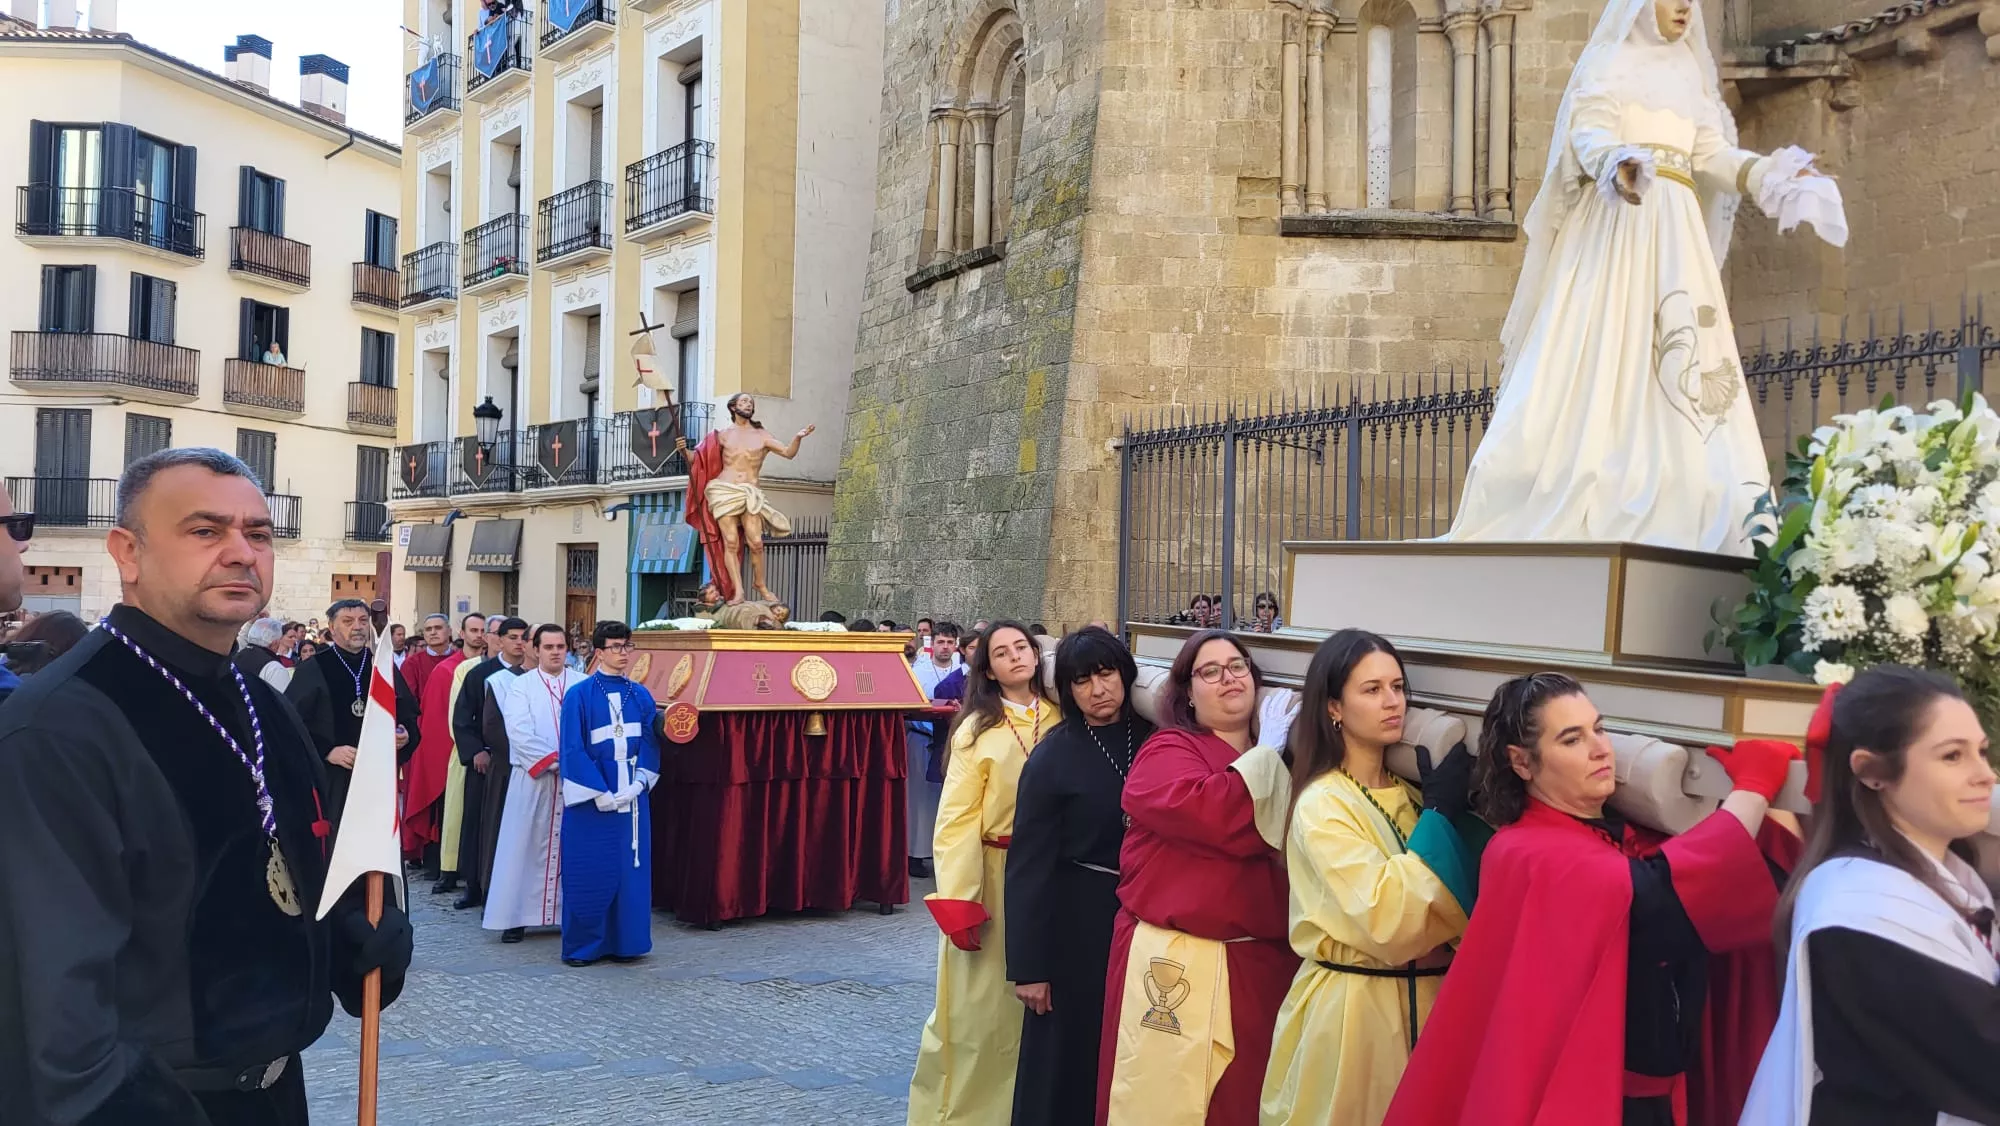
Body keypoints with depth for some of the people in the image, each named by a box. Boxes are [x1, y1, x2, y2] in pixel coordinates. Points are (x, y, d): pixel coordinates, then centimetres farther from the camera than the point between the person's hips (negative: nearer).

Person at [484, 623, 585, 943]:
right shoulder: (522, 686, 4)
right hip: (533, 778, -1)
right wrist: (551, 760, -15)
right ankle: (515, 916, 6)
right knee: (525, 845, 0)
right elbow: (519, 731, -7)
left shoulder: (583, 685, 7)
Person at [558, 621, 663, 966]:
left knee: (631, 870, 6)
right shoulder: (580, 695, -6)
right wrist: (600, 794, -13)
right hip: (589, 801, -4)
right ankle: (581, 946, 13)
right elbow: (573, 749, -9)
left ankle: (623, 942, 16)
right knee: (588, 873, 2)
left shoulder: (641, 696, 7)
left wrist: (638, 784, -8)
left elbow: (651, 744, 6)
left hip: (632, 798, 4)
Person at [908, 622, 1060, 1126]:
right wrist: (957, 901, -17)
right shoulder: (977, 729, -6)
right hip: (992, 877, -3)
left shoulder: (1061, 720, 2)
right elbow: (957, 819, -11)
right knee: (982, 1006, 3)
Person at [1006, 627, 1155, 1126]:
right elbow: (1028, 865, -10)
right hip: (1077, 920, -3)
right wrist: (1028, 965, -12)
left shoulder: (1153, 740, 0)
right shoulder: (1052, 757, -10)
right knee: (1070, 1056, 7)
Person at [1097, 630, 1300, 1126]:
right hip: (1179, 966, -5)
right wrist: (1266, 754, -11)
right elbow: (1215, 815, -23)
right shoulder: (1167, 752, -3)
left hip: (1267, 962, 6)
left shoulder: (1283, 757, 15)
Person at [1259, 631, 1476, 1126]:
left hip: (1425, 1002, 7)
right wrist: (1439, 816, -20)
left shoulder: (1409, 796, 8)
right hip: (1350, 1012, -7)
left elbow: (1453, 901, 8)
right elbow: (1386, 922, -25)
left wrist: (1455, 809, -3)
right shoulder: (1322, 806, -14)